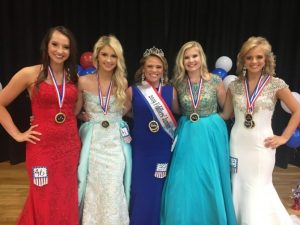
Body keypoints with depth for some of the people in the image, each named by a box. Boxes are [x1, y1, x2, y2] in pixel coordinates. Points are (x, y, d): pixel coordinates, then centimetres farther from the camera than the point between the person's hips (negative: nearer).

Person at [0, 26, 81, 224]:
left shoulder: (74, 77, 5)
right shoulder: (29, 74, -6)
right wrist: (17, 134, -3)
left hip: (71, 147, 4)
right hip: (42, 148, -3)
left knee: (67, 202, 16)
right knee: (45, 203, 11)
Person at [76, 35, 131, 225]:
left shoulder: (122, 83, 0)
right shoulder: (84, 82, -4)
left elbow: (125, 110, 8)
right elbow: (74, 111, 6)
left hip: (116, 142, 1)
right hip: (93, 141, 0)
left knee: (113, 190, 6)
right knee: (93, 188, 10)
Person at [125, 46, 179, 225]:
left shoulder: (170, 91, 0)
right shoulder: (133, 91, -4)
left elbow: (179, 113, 13)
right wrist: (141, 119, -3)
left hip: (163, 149, 1)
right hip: (141, 148, -1)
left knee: (159, 190, 14)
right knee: (141, 190, 8)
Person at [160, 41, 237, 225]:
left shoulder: (215, 80, -7)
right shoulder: (178, 83, -2)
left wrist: (211, 119, 2)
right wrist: (188, 119, 2)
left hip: (211, 134, -1)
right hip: (186, 135, 2)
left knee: (210, 183, 11)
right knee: (184, 183, 8)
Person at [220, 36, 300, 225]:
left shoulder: (276, 84, -5)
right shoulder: (234, 85, 1)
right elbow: (226, 114, 10)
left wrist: (284, 137, -2)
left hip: (262, 145, -2)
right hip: (238, 144, 2)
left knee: (257, 190, 6)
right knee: (239, 189, 13)